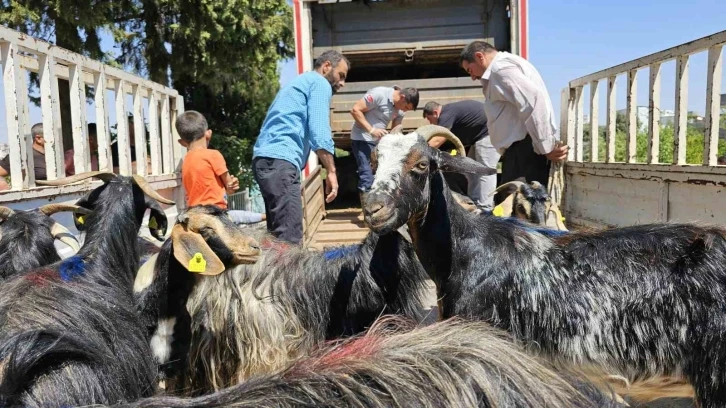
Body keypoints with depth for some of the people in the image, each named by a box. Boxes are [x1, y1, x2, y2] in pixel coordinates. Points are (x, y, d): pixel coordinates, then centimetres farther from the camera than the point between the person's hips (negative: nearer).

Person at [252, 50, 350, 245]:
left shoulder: (300, 82, 32)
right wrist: (331, 171, -10)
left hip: (266, 158, 10)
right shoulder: (320, 83, 4)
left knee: (279, 236, 10)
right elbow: (319, 131, -11)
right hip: (280, 160, -10)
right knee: (289, 239, -15)